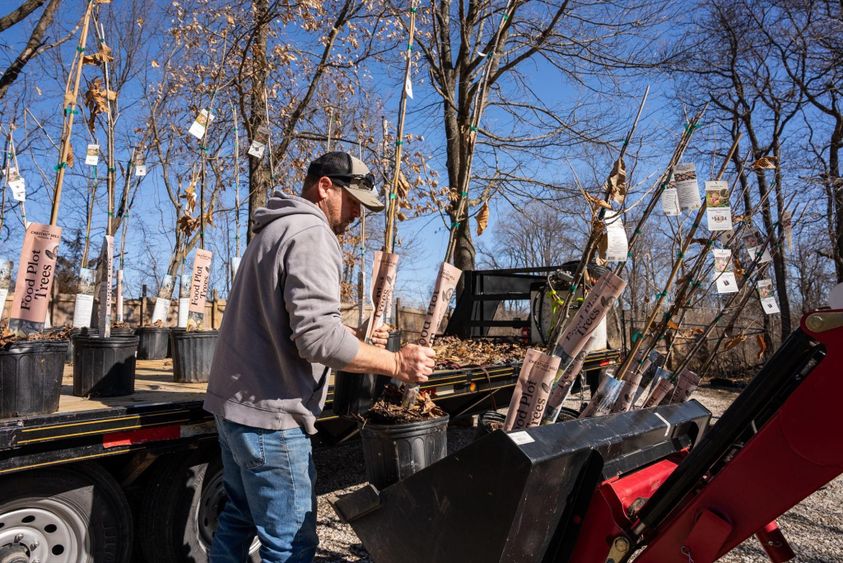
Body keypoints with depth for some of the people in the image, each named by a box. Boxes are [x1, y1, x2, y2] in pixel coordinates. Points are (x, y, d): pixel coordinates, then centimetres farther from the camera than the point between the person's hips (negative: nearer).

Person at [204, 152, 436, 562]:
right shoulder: (310, 234, -15)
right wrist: (395, 363, -16)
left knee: (239, 517, 22)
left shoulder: (274, 230, 17)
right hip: (269, 414, -10)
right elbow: (317, 336, -26)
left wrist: (359, 343, 12)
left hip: (235, 403, 10)